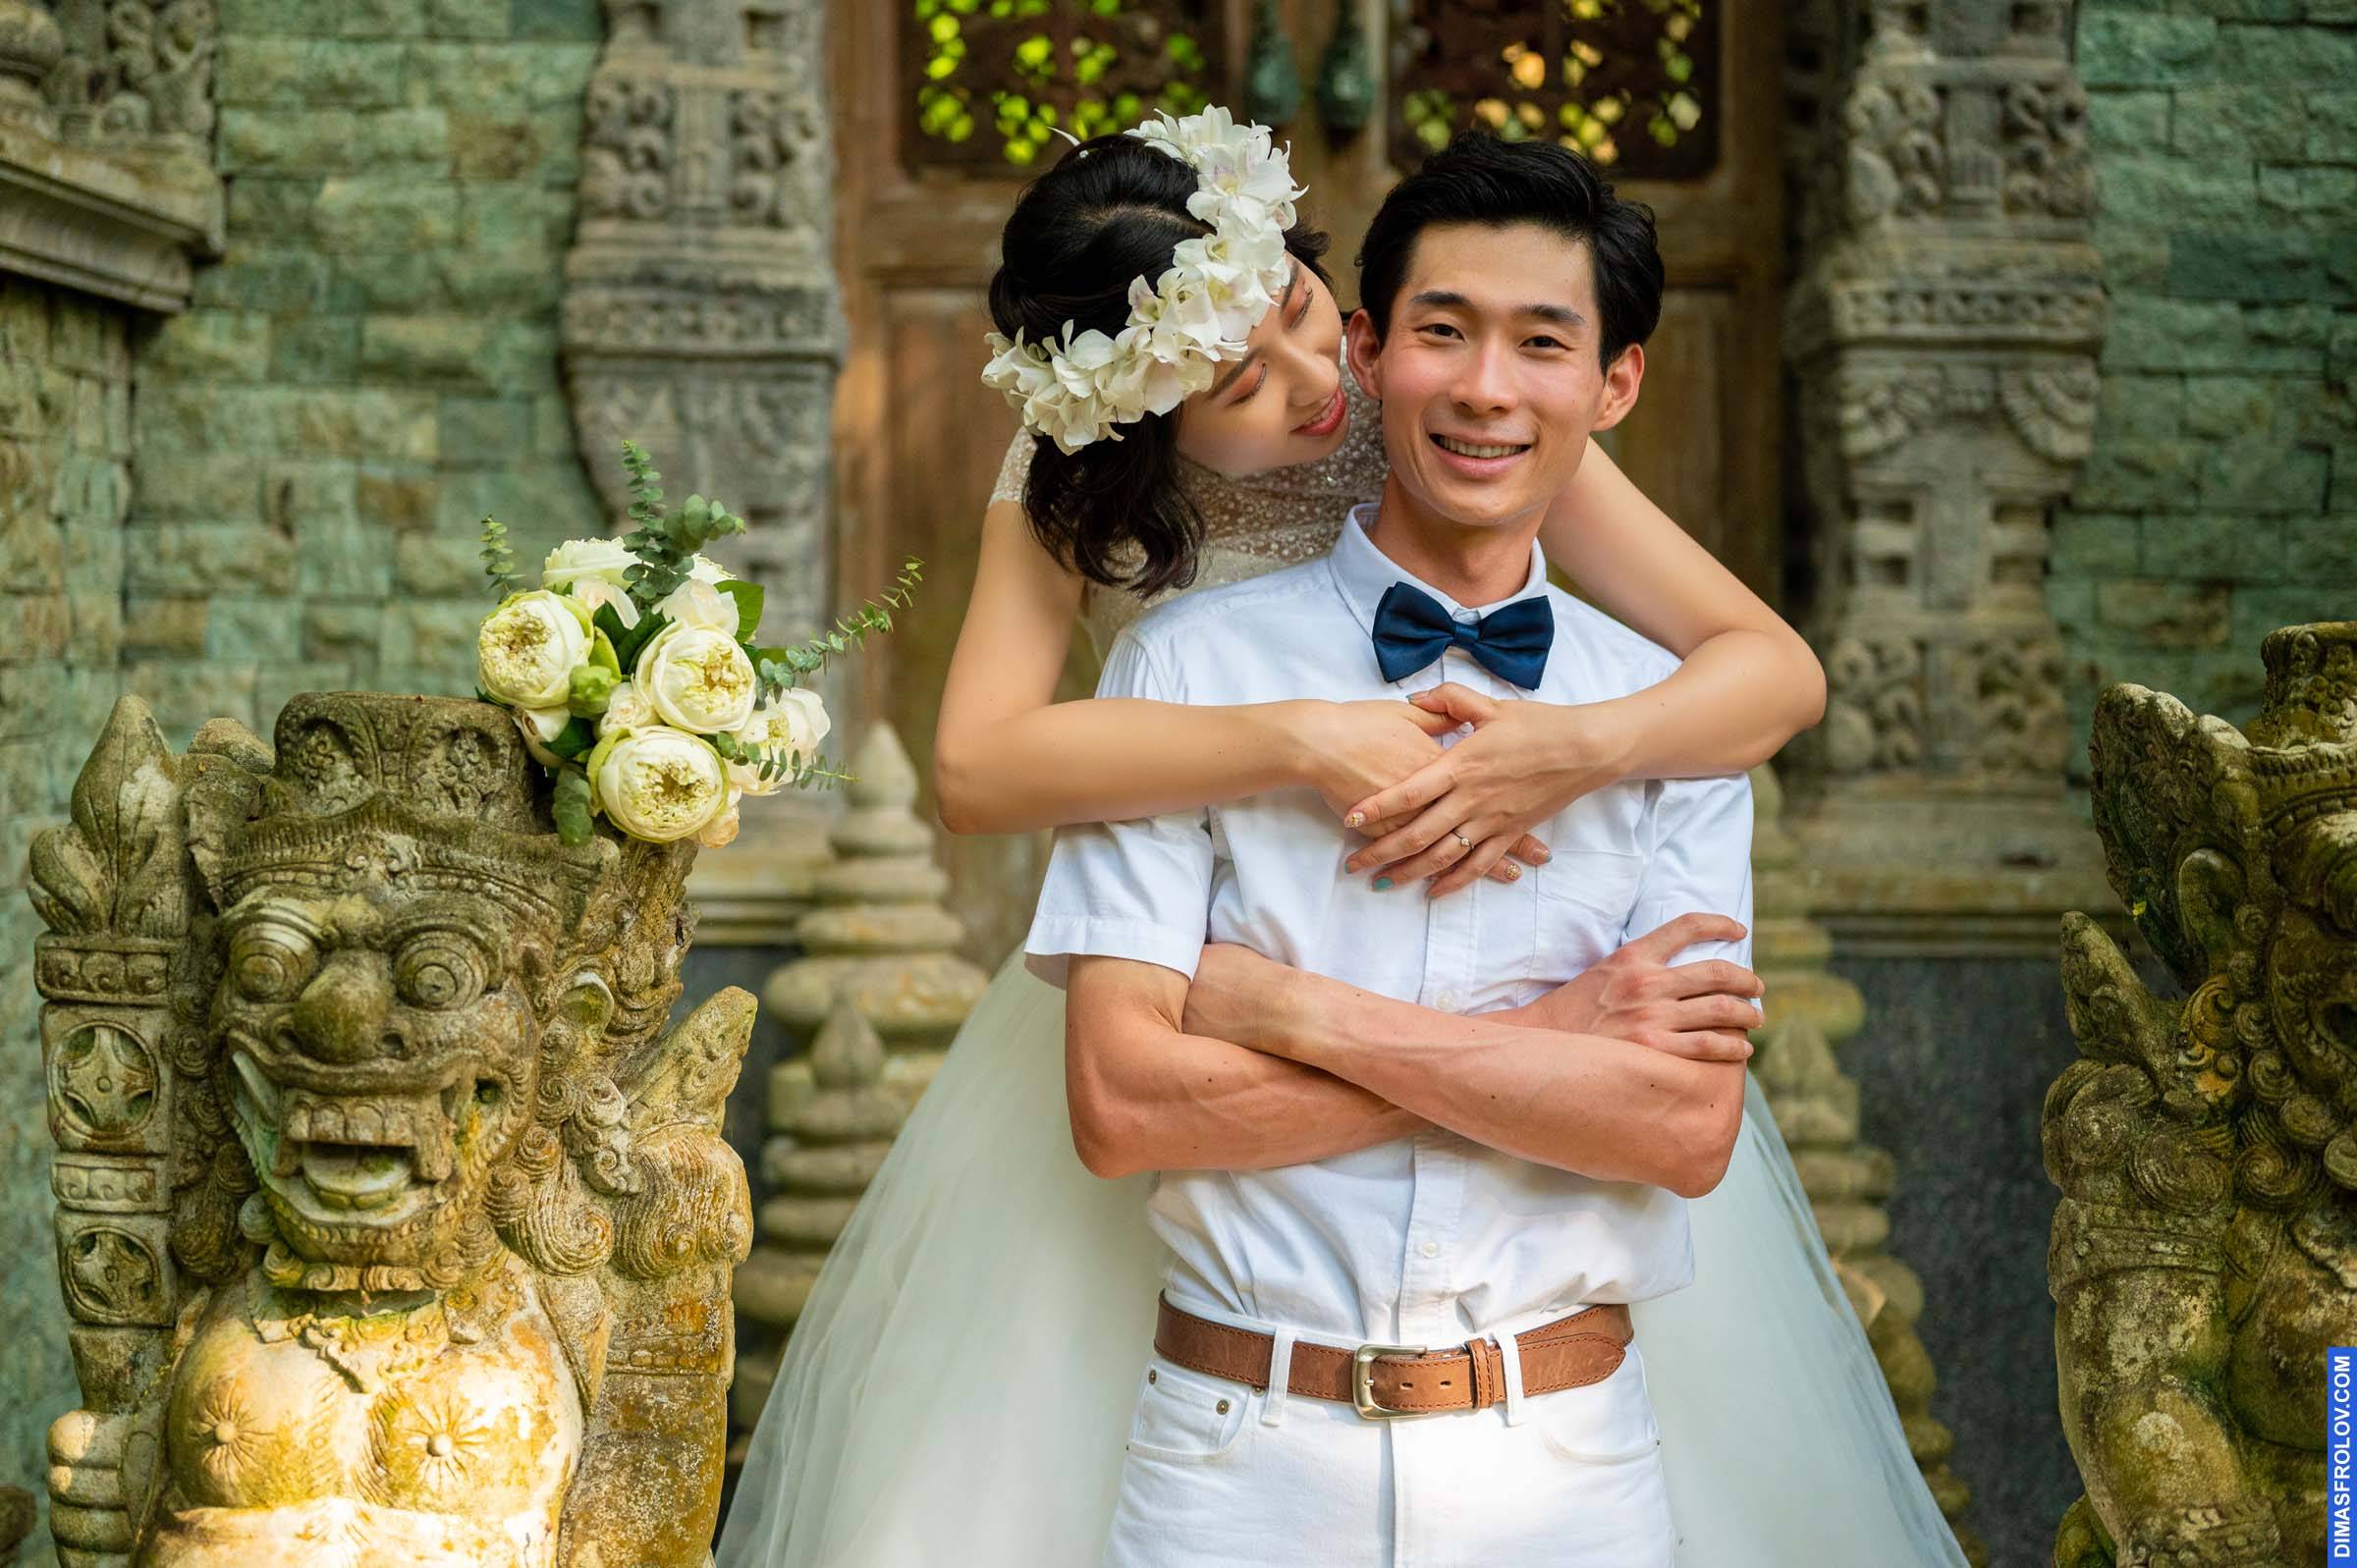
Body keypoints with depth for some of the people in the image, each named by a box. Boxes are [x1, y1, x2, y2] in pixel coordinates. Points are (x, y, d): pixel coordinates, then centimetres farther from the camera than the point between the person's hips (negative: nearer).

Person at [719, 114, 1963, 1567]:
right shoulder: (1068, 490, -14)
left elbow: (1779, 669, -19)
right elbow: (977, 765, -32)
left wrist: (1581, 748, -39)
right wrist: (1304, 743, -40)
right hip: (1193, 1001, 1)